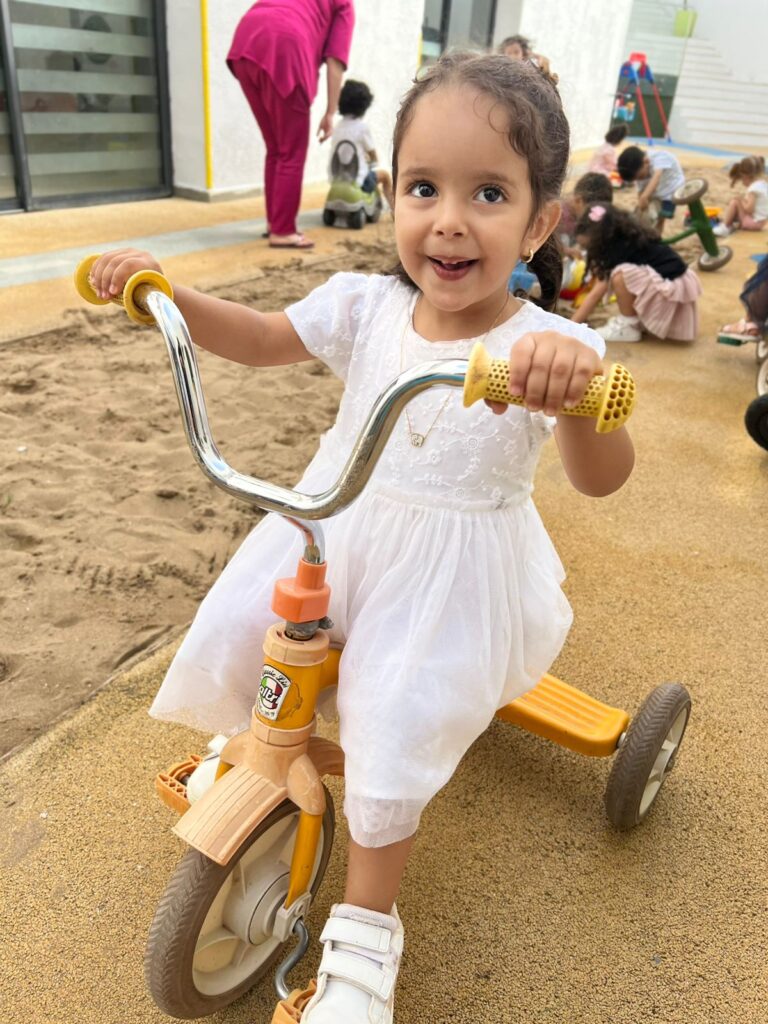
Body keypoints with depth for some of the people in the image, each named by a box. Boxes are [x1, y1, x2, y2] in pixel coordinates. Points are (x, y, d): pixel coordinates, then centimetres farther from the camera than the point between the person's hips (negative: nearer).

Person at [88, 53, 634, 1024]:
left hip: (456, 569, -3)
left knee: (394, 730, -11)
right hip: (331, 528, 4)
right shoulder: (367, 305, -7)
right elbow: (260, 338, 4)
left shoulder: (549, 346, -18)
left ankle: (365, 928, 17)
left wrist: (575, 394, -53)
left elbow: (602, 479, -31)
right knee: (230, 632, -3)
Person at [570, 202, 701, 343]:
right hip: (674, 280, 10)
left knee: (620, 276, -24)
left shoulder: (621, 248, -16)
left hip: (671, 287, -10)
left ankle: (628, 327, -6)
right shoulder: (628, 238, 10)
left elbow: (597, 293, -14)